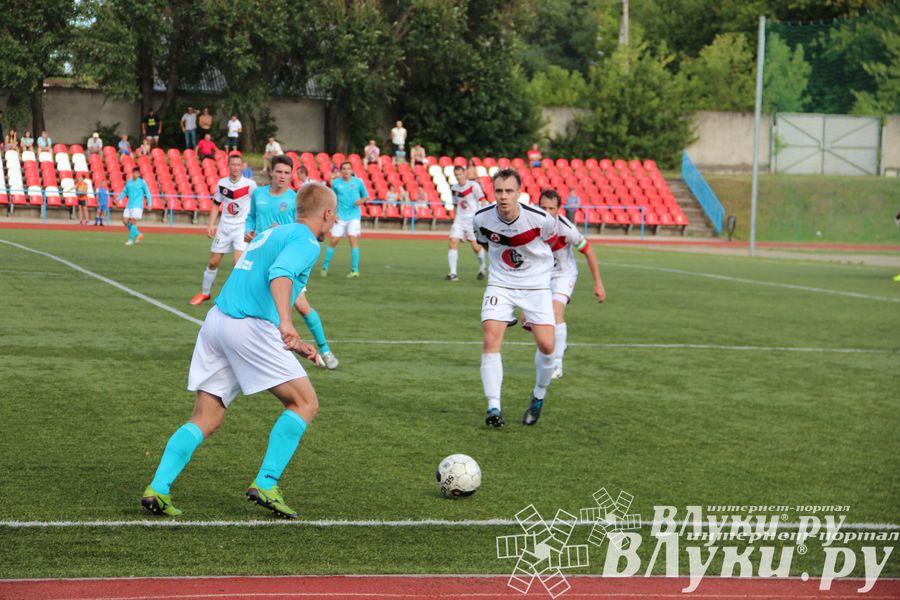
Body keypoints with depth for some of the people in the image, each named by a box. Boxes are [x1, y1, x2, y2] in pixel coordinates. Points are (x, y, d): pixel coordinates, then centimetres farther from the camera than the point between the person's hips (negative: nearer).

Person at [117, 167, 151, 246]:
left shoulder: (142, 182, -3)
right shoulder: (128, 182, 10)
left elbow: (147, 193, 0)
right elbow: (124, 192, 17)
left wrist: (149, 204, -6)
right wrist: (118, 199, 3)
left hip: (137, 205, -6)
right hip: (129, 205, 6)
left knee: (133, 221, -12)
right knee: (125, 221, 2)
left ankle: (131, 240, -4)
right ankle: (138, 234, 17)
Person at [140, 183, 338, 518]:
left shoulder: (273, 234, 26)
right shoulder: (306, 241, -2)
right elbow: (280, 274, -24)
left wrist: (290, 343, 33)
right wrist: (286, 323, -38)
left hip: (217, 318, 9)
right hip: (250, 329, -9)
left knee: (205, 419, 9)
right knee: (304, 404, 2)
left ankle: (158, 489, -3)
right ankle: (266, 485, -4)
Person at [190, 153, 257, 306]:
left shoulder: (249, 184, -10)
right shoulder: (222, 183, 2)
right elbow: (216, 204, 13)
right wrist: (211, 225, 5)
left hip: (242, 227, -4)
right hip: (224, 226, 4)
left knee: (239, 262, -19)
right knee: (213, 262, 9)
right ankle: (204, 292, 27)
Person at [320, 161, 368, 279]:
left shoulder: (358, 182, 1)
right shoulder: (336, 183, 4)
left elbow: (366, 196, 11)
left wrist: (361, 200, -12)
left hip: (354, 216, -1)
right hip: (340, 217, 1)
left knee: (353, 239, -14)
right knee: (334, 241, -1)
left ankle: (355, 270, -11)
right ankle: (325, 267, 15)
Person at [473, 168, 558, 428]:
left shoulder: (541, 219, -19)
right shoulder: (482, 219, -12)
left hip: (536, 285, -1)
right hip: (500, 285, 1)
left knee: (546, 345, -10)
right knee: (491, 340, -16)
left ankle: (539, 395, 18)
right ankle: (493, 407, -12)